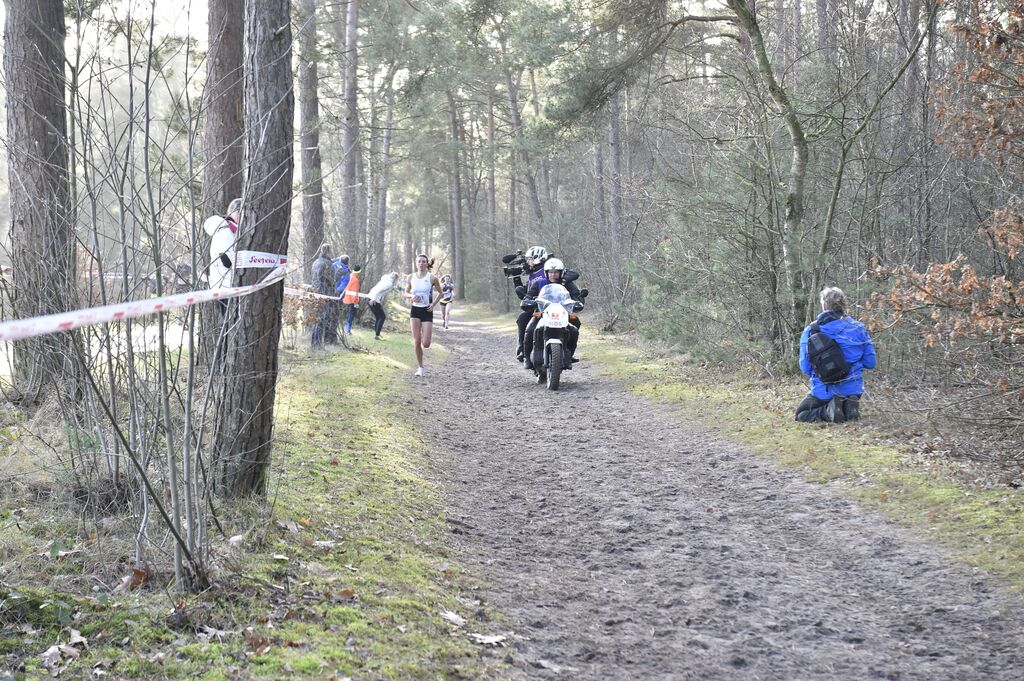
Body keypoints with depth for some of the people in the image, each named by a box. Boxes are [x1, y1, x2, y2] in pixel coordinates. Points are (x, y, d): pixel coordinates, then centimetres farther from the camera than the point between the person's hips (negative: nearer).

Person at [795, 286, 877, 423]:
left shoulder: (810, 331, -10)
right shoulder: (857, 328, -6)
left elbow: (805, 368, -6)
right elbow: (870, 362, -1)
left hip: (825, 390, -3)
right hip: (853, 389, 3)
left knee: (801, 414, 21)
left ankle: (829, 410, -9)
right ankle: (849, 406, -3)